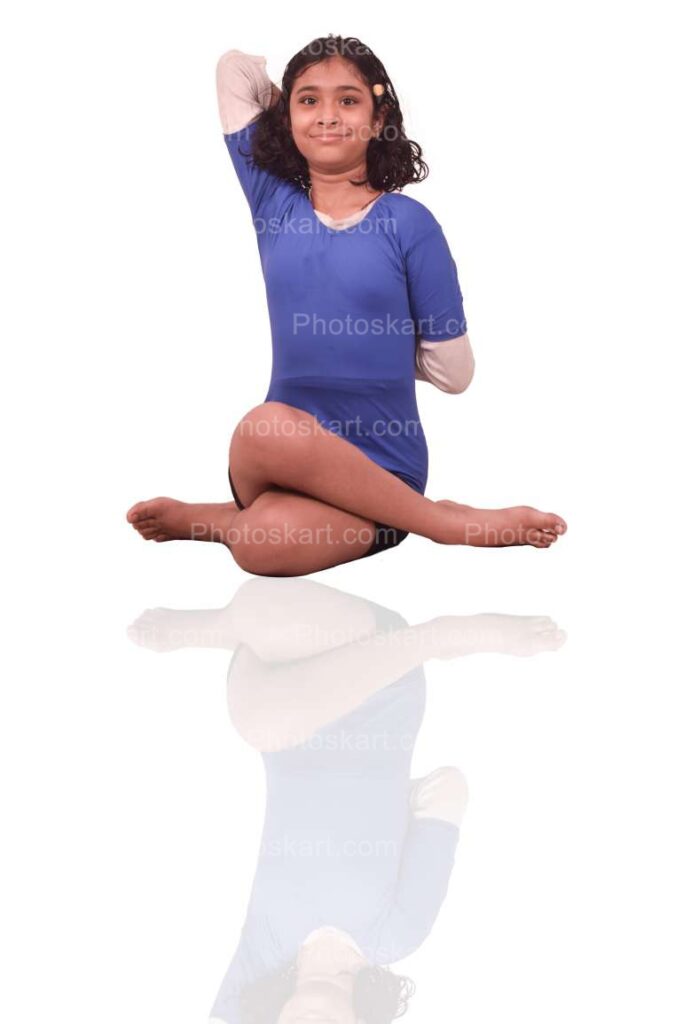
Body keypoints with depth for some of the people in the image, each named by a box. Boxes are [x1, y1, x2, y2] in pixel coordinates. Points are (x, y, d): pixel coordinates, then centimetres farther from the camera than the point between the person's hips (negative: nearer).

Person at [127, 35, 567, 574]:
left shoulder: (408, 223, -2)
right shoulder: (274, 204, 8)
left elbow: (452, 370, 1)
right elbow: (234, 66, 14)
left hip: (381, 467, -4)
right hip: (285, 452, 4)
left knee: (268, 544, -37)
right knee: (267, 426, -36)